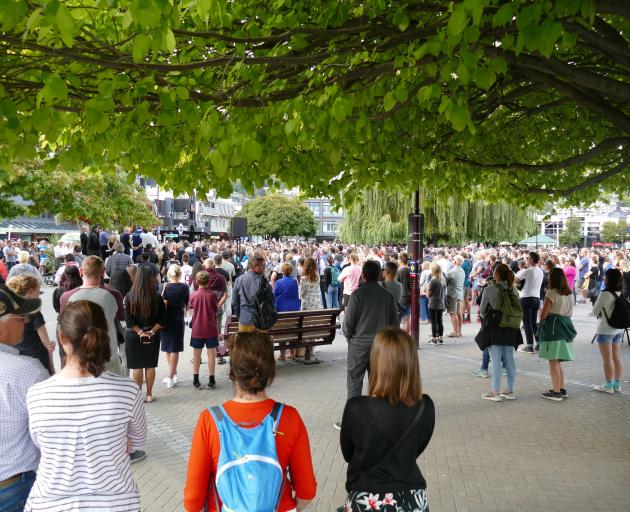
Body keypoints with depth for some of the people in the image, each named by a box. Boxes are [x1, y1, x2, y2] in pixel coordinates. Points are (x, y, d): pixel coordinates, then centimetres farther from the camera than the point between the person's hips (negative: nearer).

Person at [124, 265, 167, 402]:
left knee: (137, 366, 7)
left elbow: (128, 319, -12)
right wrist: (152, 331, -5)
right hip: (152, 337, 1)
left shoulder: (129, 297, -10)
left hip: (133, 336, -1)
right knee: (150, 366, 11)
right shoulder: (157, 298, -7)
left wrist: (139, 332, -9)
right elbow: (162, 319, -7)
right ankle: (149, 394, 18)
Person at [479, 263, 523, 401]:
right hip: (510, 328, 6)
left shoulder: (489, 290, -14)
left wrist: (486, 318, 16)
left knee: (496, 360, -2)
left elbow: (482, 310, -4)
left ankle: (496, 392, 2)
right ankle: (510, 391, 20)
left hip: (494, 328, -5)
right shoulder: (513, 289, 2)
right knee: (509, 359, 11)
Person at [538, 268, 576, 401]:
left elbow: (543, 315, -14)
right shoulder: (570, 294, 10)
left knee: (553, 362, -2)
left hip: (552, 328, -8)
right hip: (565, 328, 8)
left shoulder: (551, 293, -12)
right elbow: (569, 313, 17)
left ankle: (556, 392, 1)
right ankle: (562, 389, 21)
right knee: (557, 361, 17)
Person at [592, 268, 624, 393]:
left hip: (605, 330, -7)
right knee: (617, 358, 14)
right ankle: (617, 384, 23)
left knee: (607, 359, 3)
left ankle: (608, 386, 10)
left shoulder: (605, 294, -20)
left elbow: (595, 311, -11)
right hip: (618, 329, 7)